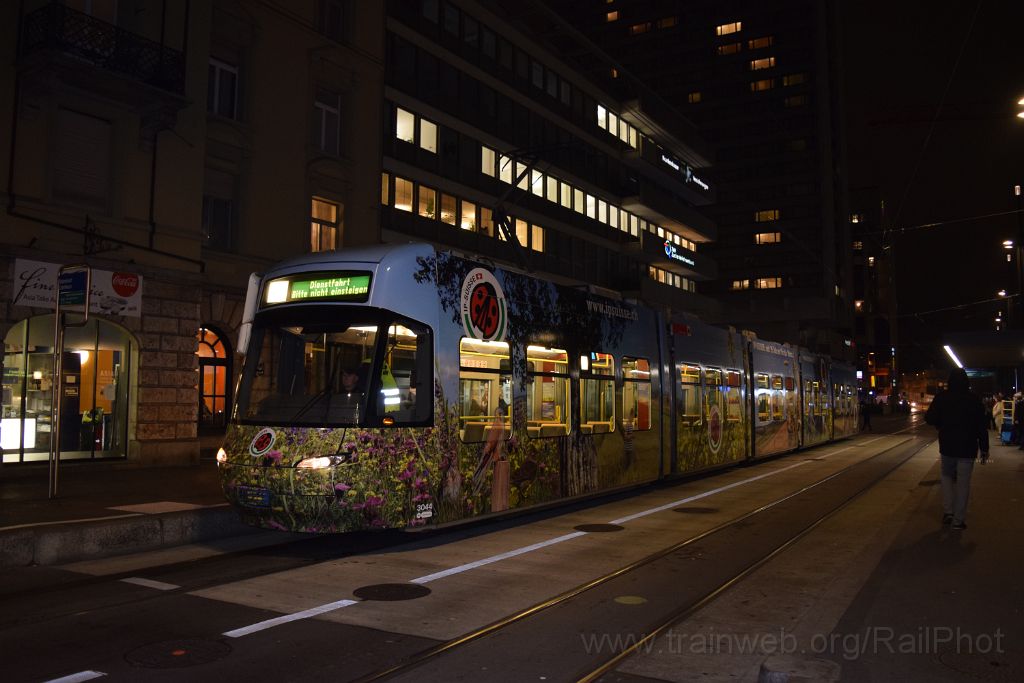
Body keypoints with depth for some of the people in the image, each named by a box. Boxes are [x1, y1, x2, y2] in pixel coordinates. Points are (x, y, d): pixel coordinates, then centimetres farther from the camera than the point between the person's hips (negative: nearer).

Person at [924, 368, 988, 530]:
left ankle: (948, 511, 8)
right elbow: (981, 427, -7)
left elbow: (930, 418, -6)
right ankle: (958, 520, 4)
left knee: (947, 477, 19)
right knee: (963, 482, 3)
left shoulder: (942, 398, -5)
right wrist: (984, 448, -1)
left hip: (947, 446, 1)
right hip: (967, 448, -1)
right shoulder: (974, 400, -7)